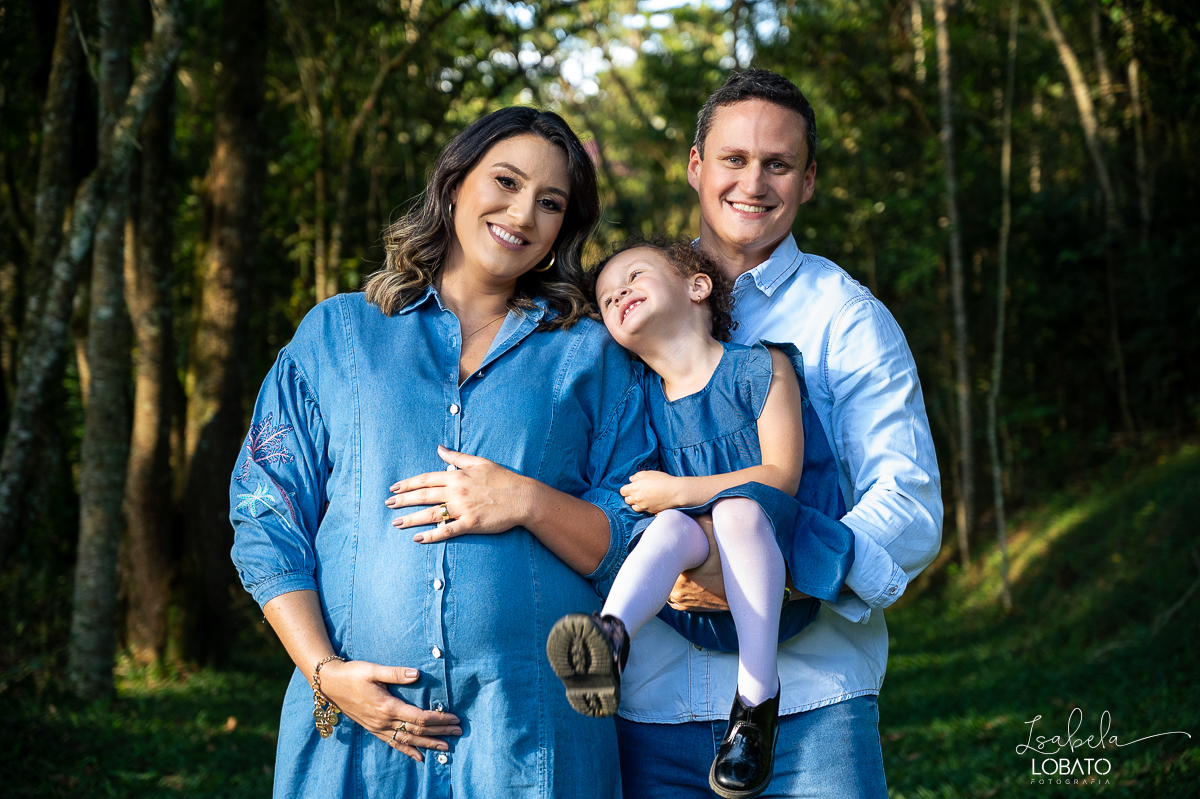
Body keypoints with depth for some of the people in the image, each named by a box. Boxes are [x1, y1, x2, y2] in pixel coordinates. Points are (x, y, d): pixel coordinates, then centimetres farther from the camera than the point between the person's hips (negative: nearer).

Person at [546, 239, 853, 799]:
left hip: (774, 564, -3)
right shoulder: (644, 399, 11)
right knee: (670, 526, -28)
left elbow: (781, 478, -11)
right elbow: (645, 496, 17)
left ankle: (757, 701, -33)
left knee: (739, 506, -34)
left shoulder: (759, 368, -3)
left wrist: (678, 491, -15)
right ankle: (610, 637, -56)